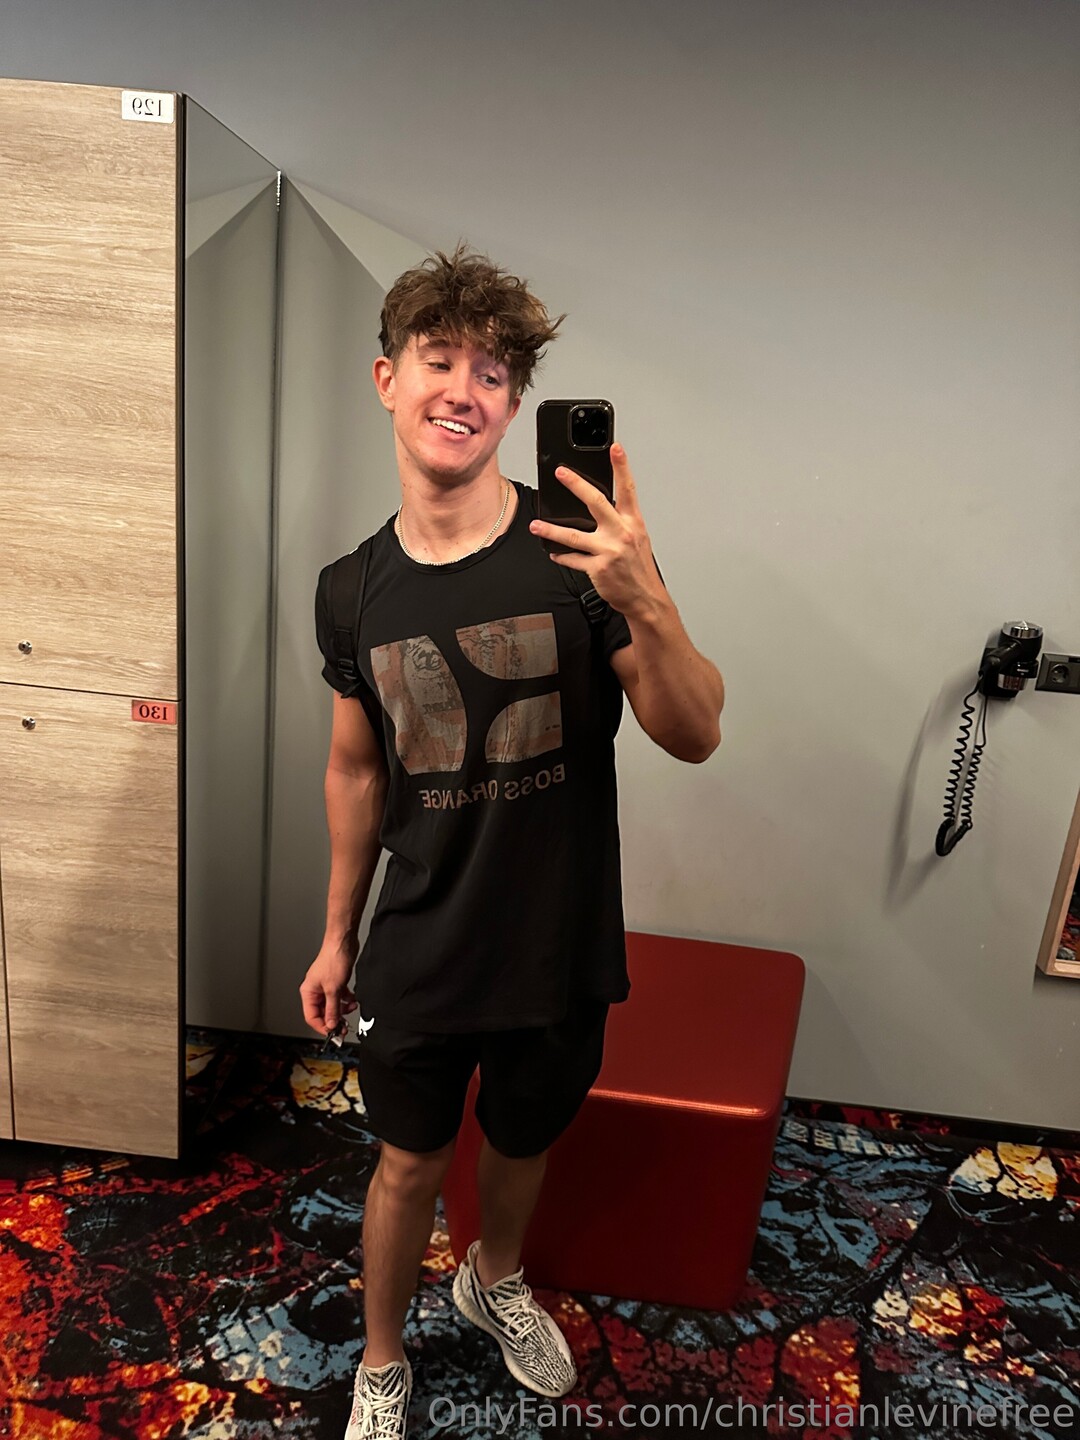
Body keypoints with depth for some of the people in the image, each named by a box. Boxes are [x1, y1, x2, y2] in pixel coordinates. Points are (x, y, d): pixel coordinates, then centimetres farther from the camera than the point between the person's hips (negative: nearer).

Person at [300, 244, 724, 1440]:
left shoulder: (577, 554, -15)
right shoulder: (353, 590, -7)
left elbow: (695, 737, -17)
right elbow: (357, 771, 4)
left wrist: (647, 605, -36)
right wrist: (337, 935, 11)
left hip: (559, 947, 0)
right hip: (418, 951, 1)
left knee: (522, 1144, 25)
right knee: (410, 1166, 20)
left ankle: (493, 1278, 59)